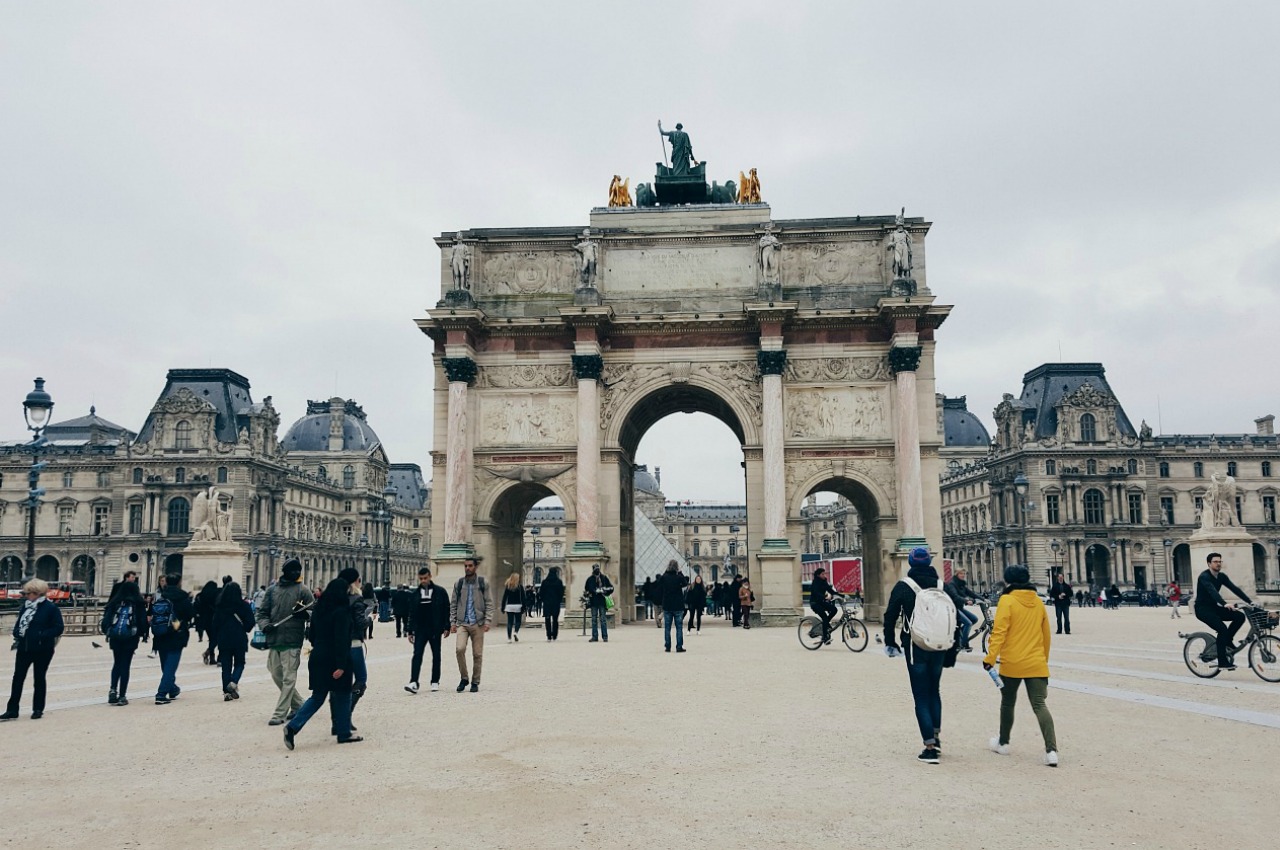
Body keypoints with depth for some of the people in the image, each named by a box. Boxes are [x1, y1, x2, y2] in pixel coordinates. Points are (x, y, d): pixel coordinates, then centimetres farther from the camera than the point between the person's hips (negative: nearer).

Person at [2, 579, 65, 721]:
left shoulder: (50, 608, -11)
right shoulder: (26, 606, 6)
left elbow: (58, 628, -12)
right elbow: (19, 623, 14)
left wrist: (42, 636, -21)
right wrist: (17, 634, -5)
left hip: (42, 650, -5)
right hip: (24, 648, 5)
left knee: (39, 678, 7)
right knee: (18, 677, 3)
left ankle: (38, 709, 17)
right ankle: (12, 710, 9)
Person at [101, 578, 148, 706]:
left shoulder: (114, 603, 3)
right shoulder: (138, 604, -3)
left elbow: (106, 618, 1)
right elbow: (143, 621, -3)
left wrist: (107, 632, 13)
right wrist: (144, 634, 11)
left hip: (115, 637, 2)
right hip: (130, 637, -2)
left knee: (117, 663, 19)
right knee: (125, 665, 4)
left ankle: (113, 689, 1)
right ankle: (122, 696, 5)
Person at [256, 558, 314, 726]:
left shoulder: (303, 590, 0)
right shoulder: (272, 589, 10)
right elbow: (262, 611, 11)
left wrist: (303, 612, -21)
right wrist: (265, 624, -8)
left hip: (292, 641, -5)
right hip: (274, 639, 5)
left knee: (288, 678, -5)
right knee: (277, 675, 14)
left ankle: (279, 714, 0)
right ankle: (298, 705, 29)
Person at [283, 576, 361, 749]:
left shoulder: (320, 609, 8)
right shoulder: (341, 611, -16)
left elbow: (313, 634, 15)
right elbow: (341, 640, -20)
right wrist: (341, 665, -21)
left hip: (318, 658, 7)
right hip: (335, 660, -7)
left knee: (318, 696, 13)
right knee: (342, 695, 8)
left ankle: (293, 726, -3)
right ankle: (344, 733, 17)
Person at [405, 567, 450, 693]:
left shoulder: (440, 592, 1)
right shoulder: (415, 594, 8)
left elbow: (446, 610, 0)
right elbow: (411, 614, 11)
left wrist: (446, 627, -7)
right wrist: (409, 631, 8)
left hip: (435, 630, -1)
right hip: (420, 630, 1)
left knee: (436, 656, 7)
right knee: (417, 655, -9)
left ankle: (435, 682, 16)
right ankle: (414, 683, -16)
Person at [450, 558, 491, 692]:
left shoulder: (483, 583, 4)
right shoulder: (458, 584, 8)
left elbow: (488, 604, 3)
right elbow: (453, 604, 11)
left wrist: (487, 621, -8)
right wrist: (452, 622, 3)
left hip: (478, 624, 0)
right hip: (462, 623, 1)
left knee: (477, 654, 1)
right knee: (460, 649, -18)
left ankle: (475, 682, 16)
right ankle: (464, 678, 1)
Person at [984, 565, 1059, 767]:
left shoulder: (1007, 600, -8)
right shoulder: (1038, 602, 9)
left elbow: (999, 631, -17)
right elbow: (1046, 634, 17)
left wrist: (990, 657, -17)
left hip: (1011, 664, -3)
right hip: (1036, 664, 3)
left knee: (1007, 703, 15)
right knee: (1040, 705, -1)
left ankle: (1003, 743, 29)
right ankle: (1051, 750, -16)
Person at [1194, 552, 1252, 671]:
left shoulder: (1221, 576, 5)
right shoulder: (1204, 576, -18)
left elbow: (1235, 589, -3)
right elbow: (1212, 591, -35)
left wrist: (1250, 601, -16)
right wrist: (1225, 604, -49)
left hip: (1214, 607, 8)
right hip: (1203, 609, -8)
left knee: (1240, 616, -12)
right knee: (1222, 629, -25)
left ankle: (1228, 641, 4)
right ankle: (1222, 663, -18)